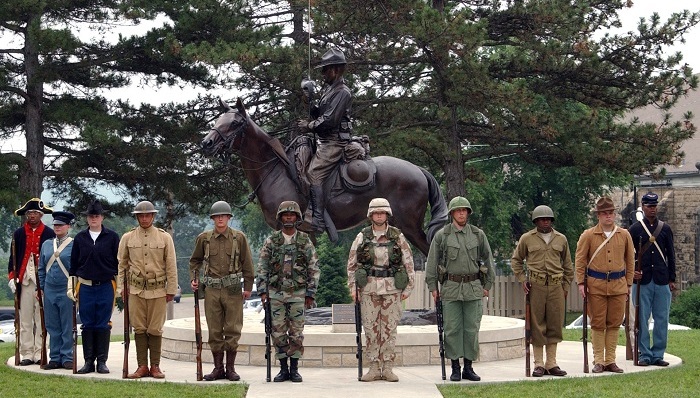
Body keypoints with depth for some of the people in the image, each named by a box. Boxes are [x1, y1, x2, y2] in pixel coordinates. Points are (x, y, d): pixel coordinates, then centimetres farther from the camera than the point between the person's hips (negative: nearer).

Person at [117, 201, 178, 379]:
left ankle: (155, 366, 9)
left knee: (155, 329, 1)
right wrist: (122, 288, 7)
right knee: (139, 329, 3)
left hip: (158, 290, -1)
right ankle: (142, 366, 9)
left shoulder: (164, 237, 2)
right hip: (136, 290, 1)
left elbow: (171, 266, 4)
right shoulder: (127, 238, 6)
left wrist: (171, 290, 1)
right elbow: (122, 264, 12)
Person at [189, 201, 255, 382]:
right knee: (214, 331, 4)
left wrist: (248, 287, 1)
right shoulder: (204, 238, 6)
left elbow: (247, 263, 5)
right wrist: (194, 279, 4)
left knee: (232, 330, 0)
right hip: (212, 290, 1)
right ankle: (218, 368, 13)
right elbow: (195, 260, 18)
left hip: (233, 290, -1)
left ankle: (230, 368, 9)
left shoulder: (239, 237, 3)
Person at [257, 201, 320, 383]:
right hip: (276, 293, 1)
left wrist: (311, 294, -3)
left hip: (298, 294, -1)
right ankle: (283, 369, 12)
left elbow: (314, 268, 3)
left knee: (296, 333, 2)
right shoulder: (271, 241, 4)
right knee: (278, 333, 3)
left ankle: (294, 369, 10)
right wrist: (262, 291, -4)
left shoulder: (305, 241, 2)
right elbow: (262, 267, 4)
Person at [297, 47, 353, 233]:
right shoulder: (329, 89, 18)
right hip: (324, 141, 11)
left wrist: (309, 126, -10)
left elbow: (329, 120, -21)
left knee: (314, 174, -21)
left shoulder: (342, 92, -14)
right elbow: (321, 114, 21)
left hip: (334, 142, -11)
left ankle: (318, 220, -25)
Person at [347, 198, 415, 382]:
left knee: (389, 329, 1)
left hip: (392, 288, -1)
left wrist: (408, 288, 1)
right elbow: (351, 263, 9)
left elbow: (409, 262, 5)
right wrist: (353, 287, 3)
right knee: (371, 329, 2)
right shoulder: (362, 237, 4)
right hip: (369, 288, 1)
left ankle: (388, 368, 7)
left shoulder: (397, 236, 3)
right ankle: (374, 368, 8)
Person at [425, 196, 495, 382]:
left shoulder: (478, 234, 7)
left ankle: (469, 368, 11)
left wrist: (487, 285, 9)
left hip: (473, 288, 1)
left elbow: (488, 260, 13)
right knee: (452, 329, 0)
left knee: (472, 329, 3)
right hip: (451, 288, -1)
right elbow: (432, 262, 4)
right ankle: (455, 368, 8)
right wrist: (433, 287, 0)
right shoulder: (442, 235, 2)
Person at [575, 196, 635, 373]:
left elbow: (630, 261, 13)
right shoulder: (588, 235, 0)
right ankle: (598, 361, 7)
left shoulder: (624, 235, 7)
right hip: (596, 286, -2)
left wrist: (628, 284, 10)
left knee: (614, 324, 5)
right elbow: (580, 259, 2)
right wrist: (581, 283, -5)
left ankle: (610, 360, 12)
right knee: (597, 324, 1)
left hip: (618, 285, 2)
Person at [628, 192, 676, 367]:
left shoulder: (665, 229, 10)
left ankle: (658, 355, 10)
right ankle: (644, 355, 6)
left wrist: (672, 279, 8)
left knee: (662, 319, 3)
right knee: (642, 319, 0)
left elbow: (671, 255, 11)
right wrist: (632, 272, -9)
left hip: (662, 281, 2)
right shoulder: (635, 229, 3)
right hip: (642, 281, -2)